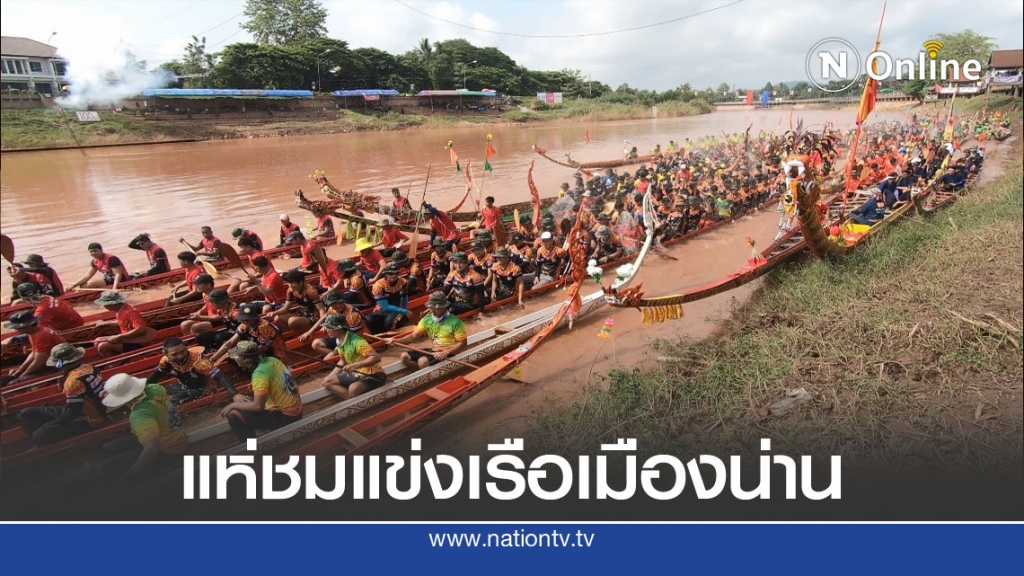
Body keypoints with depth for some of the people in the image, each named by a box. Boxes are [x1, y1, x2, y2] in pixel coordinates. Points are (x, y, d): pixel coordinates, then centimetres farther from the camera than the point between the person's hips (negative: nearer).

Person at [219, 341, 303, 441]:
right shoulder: (271, 360, 3)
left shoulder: (260, 374, -22)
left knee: (234, 416, -12)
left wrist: (233, 405, -8)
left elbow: (258, 406, -22)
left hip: (285, 417, -9)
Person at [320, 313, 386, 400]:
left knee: (353, 389, -38)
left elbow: (376, 357, -31)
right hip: (357, 374, 10)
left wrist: (355, 365, -37)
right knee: (327, 381, 0)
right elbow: (343, 361, 16)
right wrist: (331, 376, 7)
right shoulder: (339, 341, 1)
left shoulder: (356, 341, -25)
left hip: (373, 375, -10)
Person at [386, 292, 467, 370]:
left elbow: (462, 343, -13)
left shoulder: (455, 322, -16)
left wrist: (446, 352, -26)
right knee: (405, 356, -6)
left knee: (422, 361, -31)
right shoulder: (427, 319, 1)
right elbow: (414, 336, 1)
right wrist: (396, 340, -15)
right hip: (433, 350, 7)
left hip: (449, 353, -7)